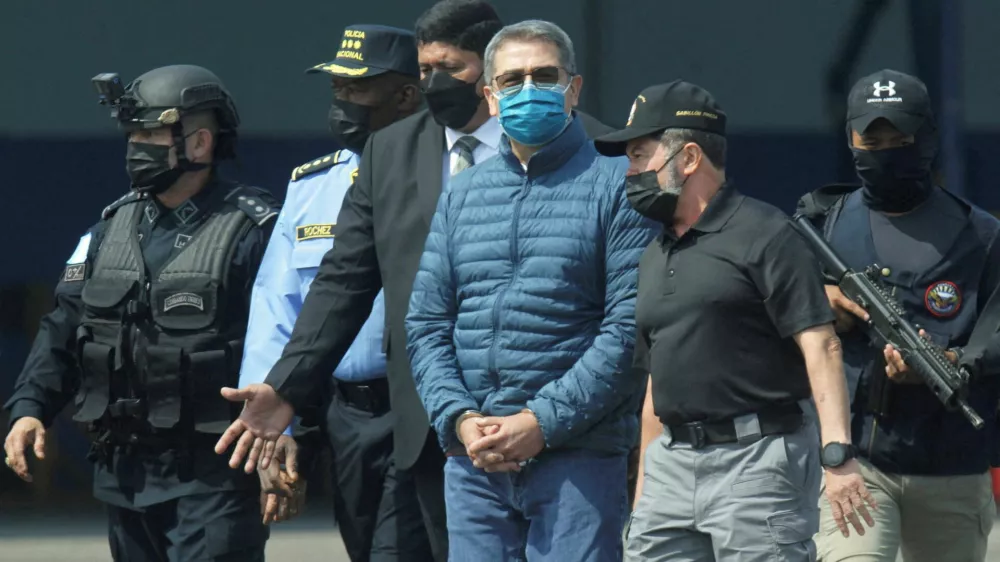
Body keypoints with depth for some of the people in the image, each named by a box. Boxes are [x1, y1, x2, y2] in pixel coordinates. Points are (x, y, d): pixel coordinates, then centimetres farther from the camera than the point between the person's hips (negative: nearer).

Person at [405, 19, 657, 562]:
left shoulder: (616, 186, 1)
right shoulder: (460, 195, 17)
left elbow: (630, 329, -7)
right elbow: (425, 326, 13)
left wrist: (542, 423, -13)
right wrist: (459, 420, -5)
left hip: (578, 458, -4)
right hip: (472, 460, 4)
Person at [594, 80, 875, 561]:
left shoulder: (763, 234, -6)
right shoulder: (655, 256, 19)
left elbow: (820, 347, -13)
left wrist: (837, 454, -24)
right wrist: (643, 485, 20)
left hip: (758, 459, -8)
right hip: (672, 462, 8)